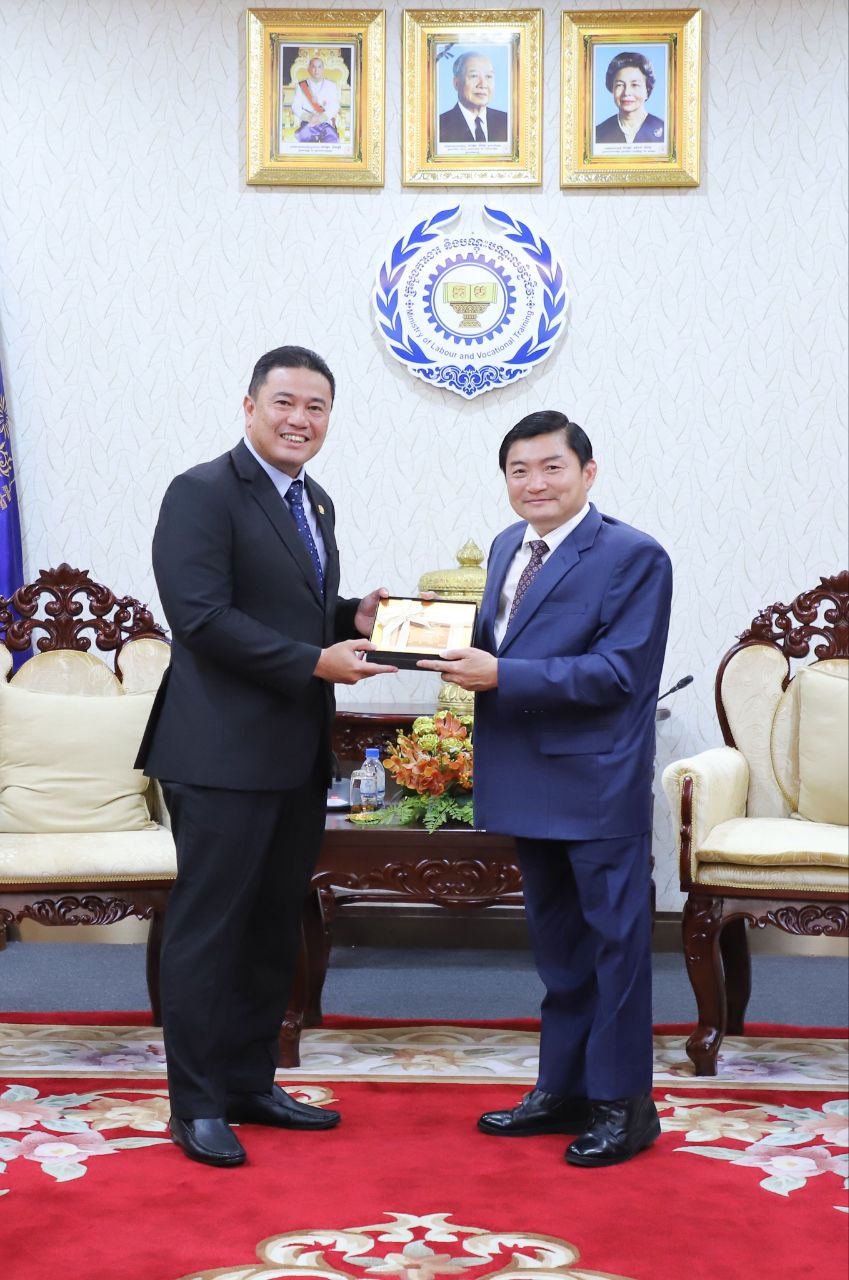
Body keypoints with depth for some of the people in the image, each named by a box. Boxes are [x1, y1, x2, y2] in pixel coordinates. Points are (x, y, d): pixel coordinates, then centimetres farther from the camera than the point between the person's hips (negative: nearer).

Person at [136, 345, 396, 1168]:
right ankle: (197, 1105, 12)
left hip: (297, 759, 9)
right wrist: (316, 661, -20)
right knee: (209, 929, 1)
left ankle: (251, 1083, 28)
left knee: (273, 929, 15)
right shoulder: (202, 493, -10)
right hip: (223, 755, -8)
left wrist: (354, 618, 3)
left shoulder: (315, 505, 16)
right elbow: (201, 615, -20)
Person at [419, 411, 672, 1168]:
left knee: (614, 938, 3)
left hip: (599, 786, -8)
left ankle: (623, 1103, 16)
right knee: (556, 942, 17)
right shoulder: (508, 547, 12)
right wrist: (460, 650, -7)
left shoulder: (634, 556, -12)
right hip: (529, 784, 8)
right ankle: (563, 1090, 30)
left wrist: (501, 676, -23)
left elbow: (620, 671, -20)